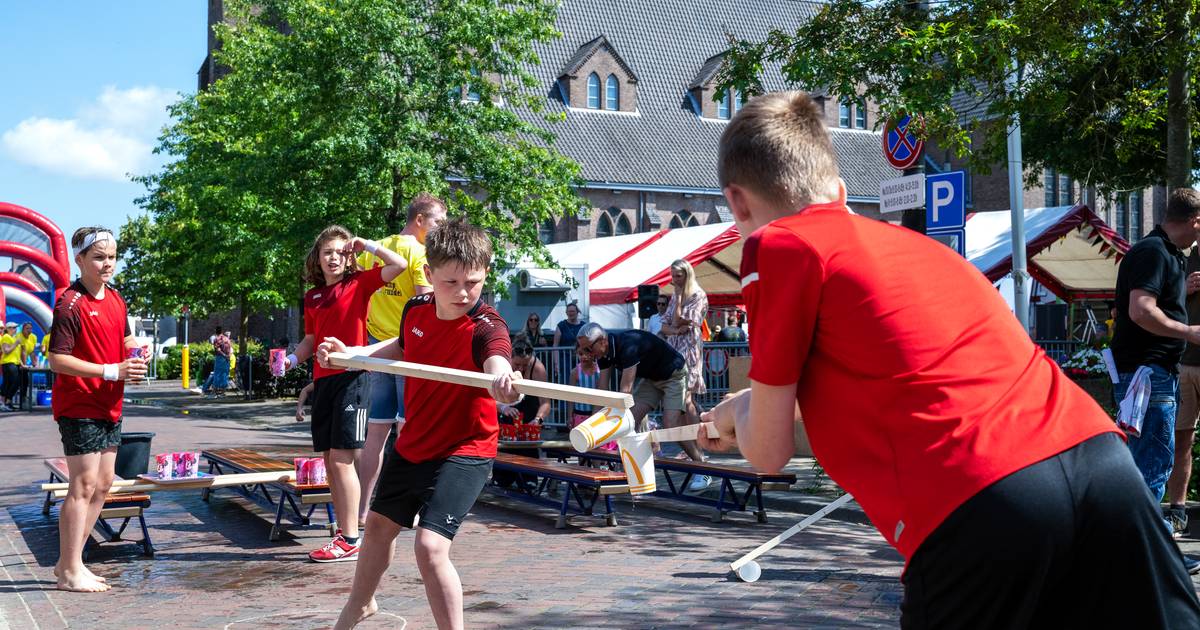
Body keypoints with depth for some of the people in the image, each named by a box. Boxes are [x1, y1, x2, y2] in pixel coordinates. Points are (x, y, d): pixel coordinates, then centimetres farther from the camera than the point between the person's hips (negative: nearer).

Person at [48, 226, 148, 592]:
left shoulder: (115, 299, 11)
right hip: (79, 408, -9)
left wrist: (136, 355, 3)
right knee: (83, 486, -6)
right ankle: (70, 572, 2)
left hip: (110, 408, 9)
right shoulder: (71, 303, -14)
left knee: (103, 485, 12)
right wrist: (112, 371, -23)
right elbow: (57, 359, -19)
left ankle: (69, 561, 22)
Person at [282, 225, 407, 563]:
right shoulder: (312, 296, 16)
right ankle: (344, 532, 16)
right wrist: (293, 358, 6)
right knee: (329, 460, 8)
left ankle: (350, 541, -6)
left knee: (342, 458, -10)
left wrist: (367, 245, -4)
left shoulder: (359, 284, 1)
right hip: (323, 380, 7)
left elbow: (399, 265, -9)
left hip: (352, 377, -7)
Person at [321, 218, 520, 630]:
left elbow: (497, 364, -51)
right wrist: (353, 353, 5)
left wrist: (504, 382, -74)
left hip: (463, 452, -7)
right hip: (412, 444, 7)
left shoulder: (486, 327, -27)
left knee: (430, 546, -22)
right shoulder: (416, 310, -7)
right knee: (379, 524, 25)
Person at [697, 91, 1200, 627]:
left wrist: (736, 412, 30)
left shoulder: (779, 245, 5)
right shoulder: (906, 239, 26)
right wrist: (760, 409, 55)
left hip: (980, 505, -6)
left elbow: (768, 452, 7)